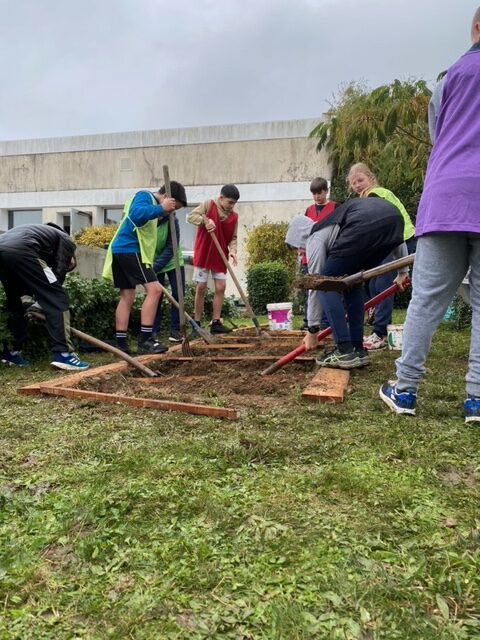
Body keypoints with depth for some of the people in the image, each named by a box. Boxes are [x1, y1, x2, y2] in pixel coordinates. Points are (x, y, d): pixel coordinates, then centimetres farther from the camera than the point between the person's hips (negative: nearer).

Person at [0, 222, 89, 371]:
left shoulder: (46, 233, 42)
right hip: (19, 250, -8)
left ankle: (12, 351, 28)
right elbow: (58, 274, 11)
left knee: (14, 301, 25)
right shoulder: (66, 241, 22)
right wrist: (44, 299, 21)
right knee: (57, 298, -2)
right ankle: (63, 354, -7)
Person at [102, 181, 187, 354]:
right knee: (154, 288, -15)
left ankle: (121, 344, 10)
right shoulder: (144, 196, -4)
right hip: (129, 249, -10)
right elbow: (136, 214, -27)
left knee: (127, 296, 9)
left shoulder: (150, 202, 24)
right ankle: (144, 340, -15)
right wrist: (161, 208, -21)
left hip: (122, 250, 10)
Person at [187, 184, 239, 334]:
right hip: (203, 254, -4)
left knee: (221, 287, 0)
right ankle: (197, 324, 7)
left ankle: (216, 322, 7)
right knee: (201, 288, -1)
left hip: (220, 256, 4)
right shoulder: (208, 205, -7)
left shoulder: (234, 216, 3)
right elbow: (190, 216, -12)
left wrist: (232, 251, -14)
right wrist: (205, 220, -28)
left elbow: (233, 238, 5)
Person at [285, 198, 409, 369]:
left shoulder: (315, 239, 18)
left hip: (366, 224, -8)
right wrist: (403, 270, 42)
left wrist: (312, 331, 26)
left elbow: (315, 285, 19)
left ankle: (345, 352, 2)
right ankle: (358, 350, 21)